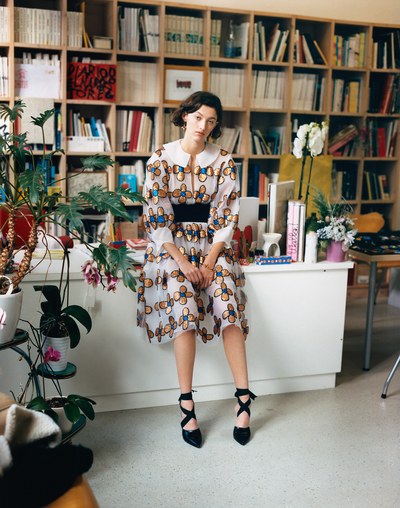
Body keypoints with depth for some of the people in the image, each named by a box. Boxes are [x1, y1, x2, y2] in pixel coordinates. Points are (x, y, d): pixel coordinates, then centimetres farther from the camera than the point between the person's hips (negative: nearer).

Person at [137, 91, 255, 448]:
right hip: (172, 245, -1)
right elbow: (155, 216, -6)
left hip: (212, 244, 2)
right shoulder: (161, 159, -1)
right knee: (185, 308, -24)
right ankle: (187, 405, -16)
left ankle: (244, 399, -13)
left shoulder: (224, 161, 4)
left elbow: (227, 216, 1)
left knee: (228, 307, -21)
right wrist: (182, 262, -14)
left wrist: (209, 260, -11)